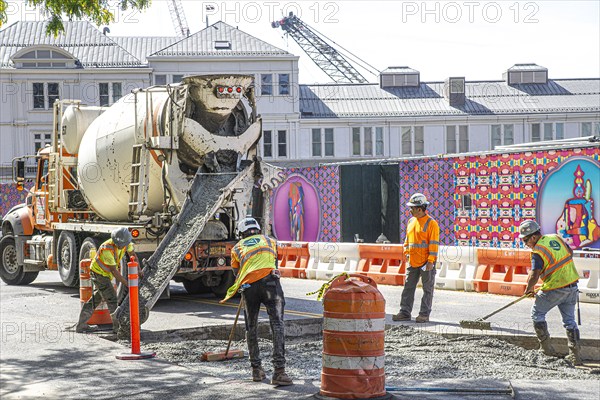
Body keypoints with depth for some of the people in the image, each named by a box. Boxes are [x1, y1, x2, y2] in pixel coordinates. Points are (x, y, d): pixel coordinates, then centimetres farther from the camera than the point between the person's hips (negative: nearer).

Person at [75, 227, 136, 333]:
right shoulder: (107, 248, -33)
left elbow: (133, 254, 7)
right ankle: (118, 326, 0)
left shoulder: (126, 242, -12)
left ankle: (81, 325, 23)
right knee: (112, 299, -8)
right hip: (98, 272, -9)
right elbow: (114, 270, -30)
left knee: (96, 299, 15)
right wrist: (127, 284, -28)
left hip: (105, 274, 9)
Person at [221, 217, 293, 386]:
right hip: (269, 281, -1)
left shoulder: (237, 248, 25)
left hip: (249, 286, 1)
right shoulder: (270, 241, 27)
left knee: (251, 328, 15)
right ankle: (279, 371, -17)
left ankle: (256, 369, 17)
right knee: (277, 326, -6)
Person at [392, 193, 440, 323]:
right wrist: (407, 253, 12)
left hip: (426, 263, -7)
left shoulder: (431, 223, -10)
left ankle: (424, 315, 5)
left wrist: (430, 261, -17)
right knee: (408, 287, 6)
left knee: (427, 289, 2)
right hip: (413, 262, 7)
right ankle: (405, 313, 9)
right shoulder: (411, 222, 12)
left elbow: (434, 243, -13)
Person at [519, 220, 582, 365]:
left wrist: (529, 288, -5)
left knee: (537, 313, 13)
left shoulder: (537, 252, -17)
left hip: (555, 290, -7)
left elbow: (534, 276, -23)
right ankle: (575, 355, 11)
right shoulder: (556, 238, 5)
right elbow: (570, 252, 20)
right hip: (572, 285, 7)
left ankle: (546, 347, 11)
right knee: (569, 320, 14)